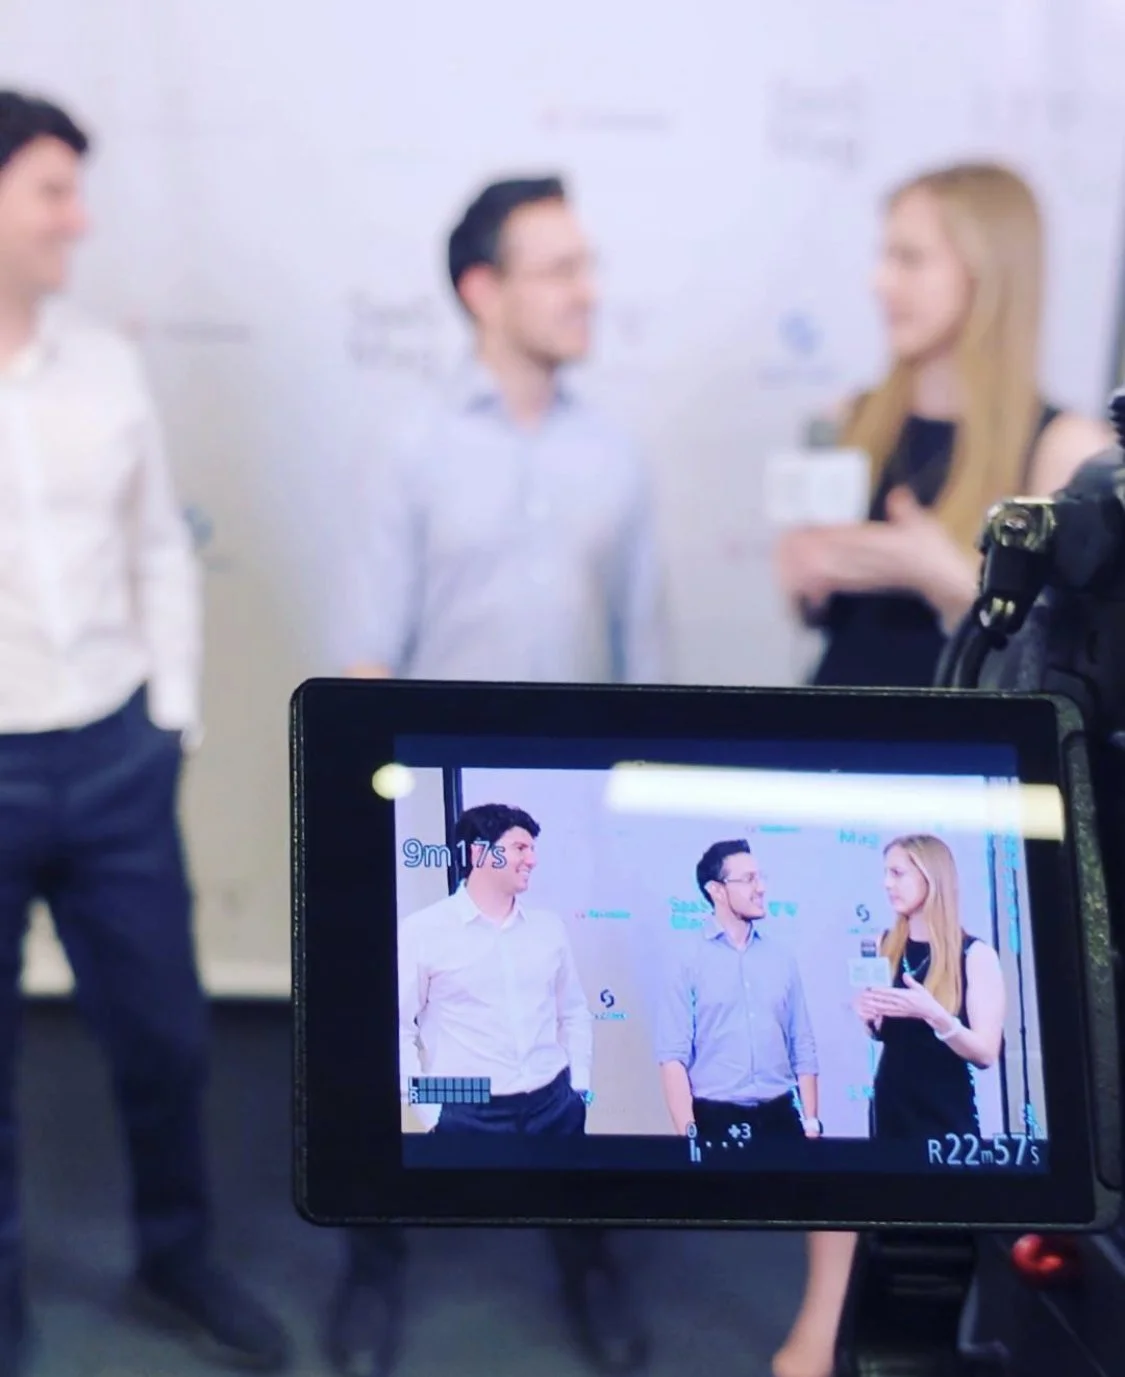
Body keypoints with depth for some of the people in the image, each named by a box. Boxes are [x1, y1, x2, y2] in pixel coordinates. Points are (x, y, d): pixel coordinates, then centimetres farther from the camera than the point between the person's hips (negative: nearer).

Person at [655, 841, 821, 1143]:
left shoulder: (781, 957, 9)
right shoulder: (688, 957, -3)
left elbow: (803, 1048, 12)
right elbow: (673, 1055, -7)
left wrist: (811, 1122, 6)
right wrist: (688, 1133, -13)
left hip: (779, 1116, 4)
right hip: (716, 1119, -3)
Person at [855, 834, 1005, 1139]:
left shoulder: (975, 955, -11)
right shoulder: (886, 946, 4)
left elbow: (986, 1054, -15)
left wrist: (934, 1016, -29)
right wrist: (870, 1018, -6)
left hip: (946, 1116, -5)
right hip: (890, 1107, 5)